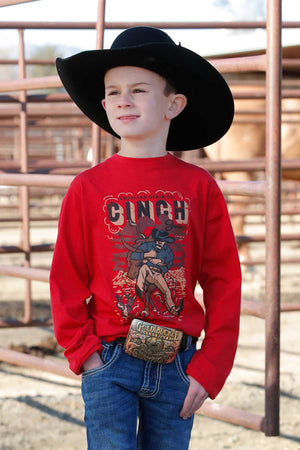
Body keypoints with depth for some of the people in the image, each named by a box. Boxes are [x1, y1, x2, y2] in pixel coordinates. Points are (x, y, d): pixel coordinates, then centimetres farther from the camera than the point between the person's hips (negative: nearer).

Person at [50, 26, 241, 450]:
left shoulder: (199, 187, 0)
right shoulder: (88, 188, -2)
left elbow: (223, 280, 1)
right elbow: (67, 280, 2)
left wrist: (210, 367, -3)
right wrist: (84, 351, -6)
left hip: (178, 365, 1)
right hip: (109, 362, -1)